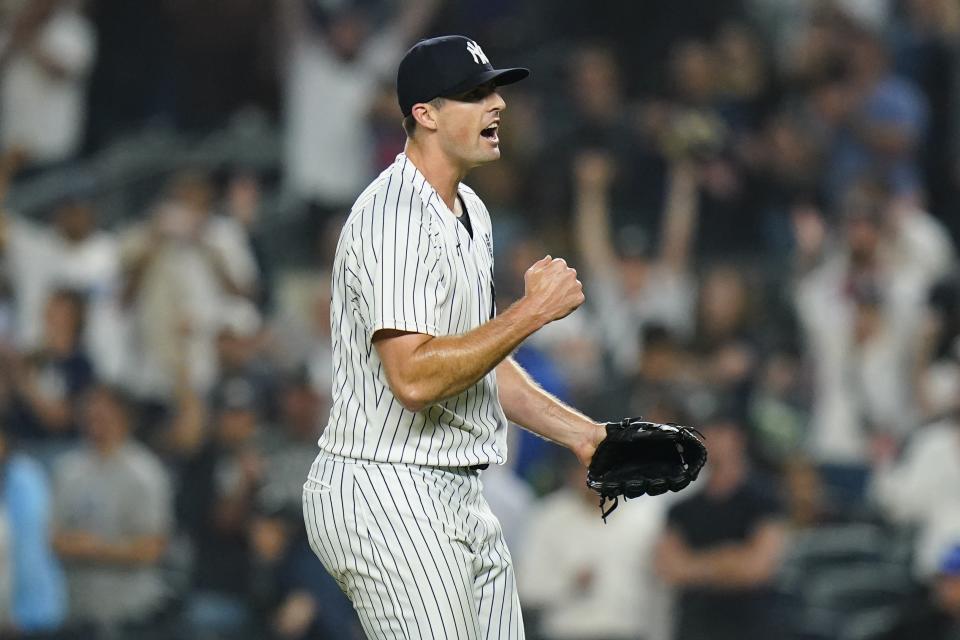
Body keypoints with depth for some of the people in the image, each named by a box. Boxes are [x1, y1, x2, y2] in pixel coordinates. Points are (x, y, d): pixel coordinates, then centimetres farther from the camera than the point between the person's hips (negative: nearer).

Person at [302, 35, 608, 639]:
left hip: (460, 499, 10)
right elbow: (414, 378, -27)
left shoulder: (470, 212, 16)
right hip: (387, 497, -10)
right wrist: (533, 311, -21)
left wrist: (580, 432, 16)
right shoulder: (393, 218, -18)